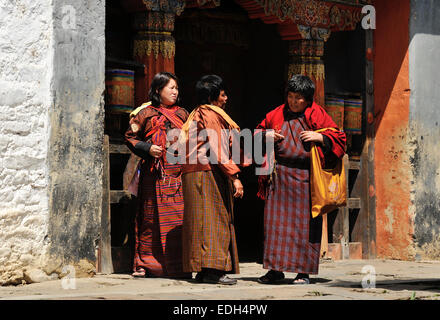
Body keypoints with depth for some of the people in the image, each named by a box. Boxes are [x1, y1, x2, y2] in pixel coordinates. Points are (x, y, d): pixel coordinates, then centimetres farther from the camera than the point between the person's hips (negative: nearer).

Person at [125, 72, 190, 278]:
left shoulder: (182, 114, 16)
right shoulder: (146, 114, 5)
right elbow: (130, 137, 7)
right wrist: (147, 149, -8)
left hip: (178, 174, 3)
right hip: (154, 174, -3)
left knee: (179, 219, -4)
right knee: (150, 218, -1)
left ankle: (178, 266, 0)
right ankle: (145, 264, 7)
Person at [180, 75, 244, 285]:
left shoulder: (196, 115, 20)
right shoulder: (211, 115, -9)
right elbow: (218, 150, -18)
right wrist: (234, 176, -21)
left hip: (193, 172, 9)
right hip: (208, 173, -9)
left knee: (201, 222, 7)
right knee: (213, 220, -11)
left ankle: (201, 271, 6)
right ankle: (212, 270, -16)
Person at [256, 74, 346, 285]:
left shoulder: (317, 115, 1)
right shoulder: (277, 114, 11)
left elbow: (339, 138, 1)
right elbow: (258, 132, 23)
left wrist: (319, 137, -14)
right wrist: (267, 135, 1)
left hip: (306, 176, -3)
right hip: (279, 175, 3)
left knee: (304, 223, -1)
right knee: (276, 221, 2)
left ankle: (304, 271, 4)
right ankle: (276, 269, 9)